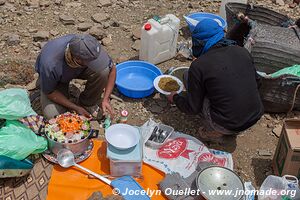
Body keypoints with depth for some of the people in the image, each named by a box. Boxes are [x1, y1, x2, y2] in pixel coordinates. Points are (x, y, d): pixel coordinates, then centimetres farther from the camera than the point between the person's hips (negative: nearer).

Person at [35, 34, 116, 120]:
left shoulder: (91, 49, -34)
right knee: (52, 115, -24)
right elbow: (49, 92, -23)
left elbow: (112, 69, -16)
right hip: (57, 78, -2)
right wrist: (76, 108, -23)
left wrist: (106, 99, -21)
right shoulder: (50, 65, -42)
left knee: (103, 71, -29)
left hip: (80, 70, 3)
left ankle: (88, 103, -4)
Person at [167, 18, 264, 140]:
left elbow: (192, 108, -5)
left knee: (188, 76, 6)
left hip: (228, 126, -6)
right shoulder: (242, 51, 1)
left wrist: (175, 98, 15)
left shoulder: (199, 65, -13)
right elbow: (254, 78, 18)